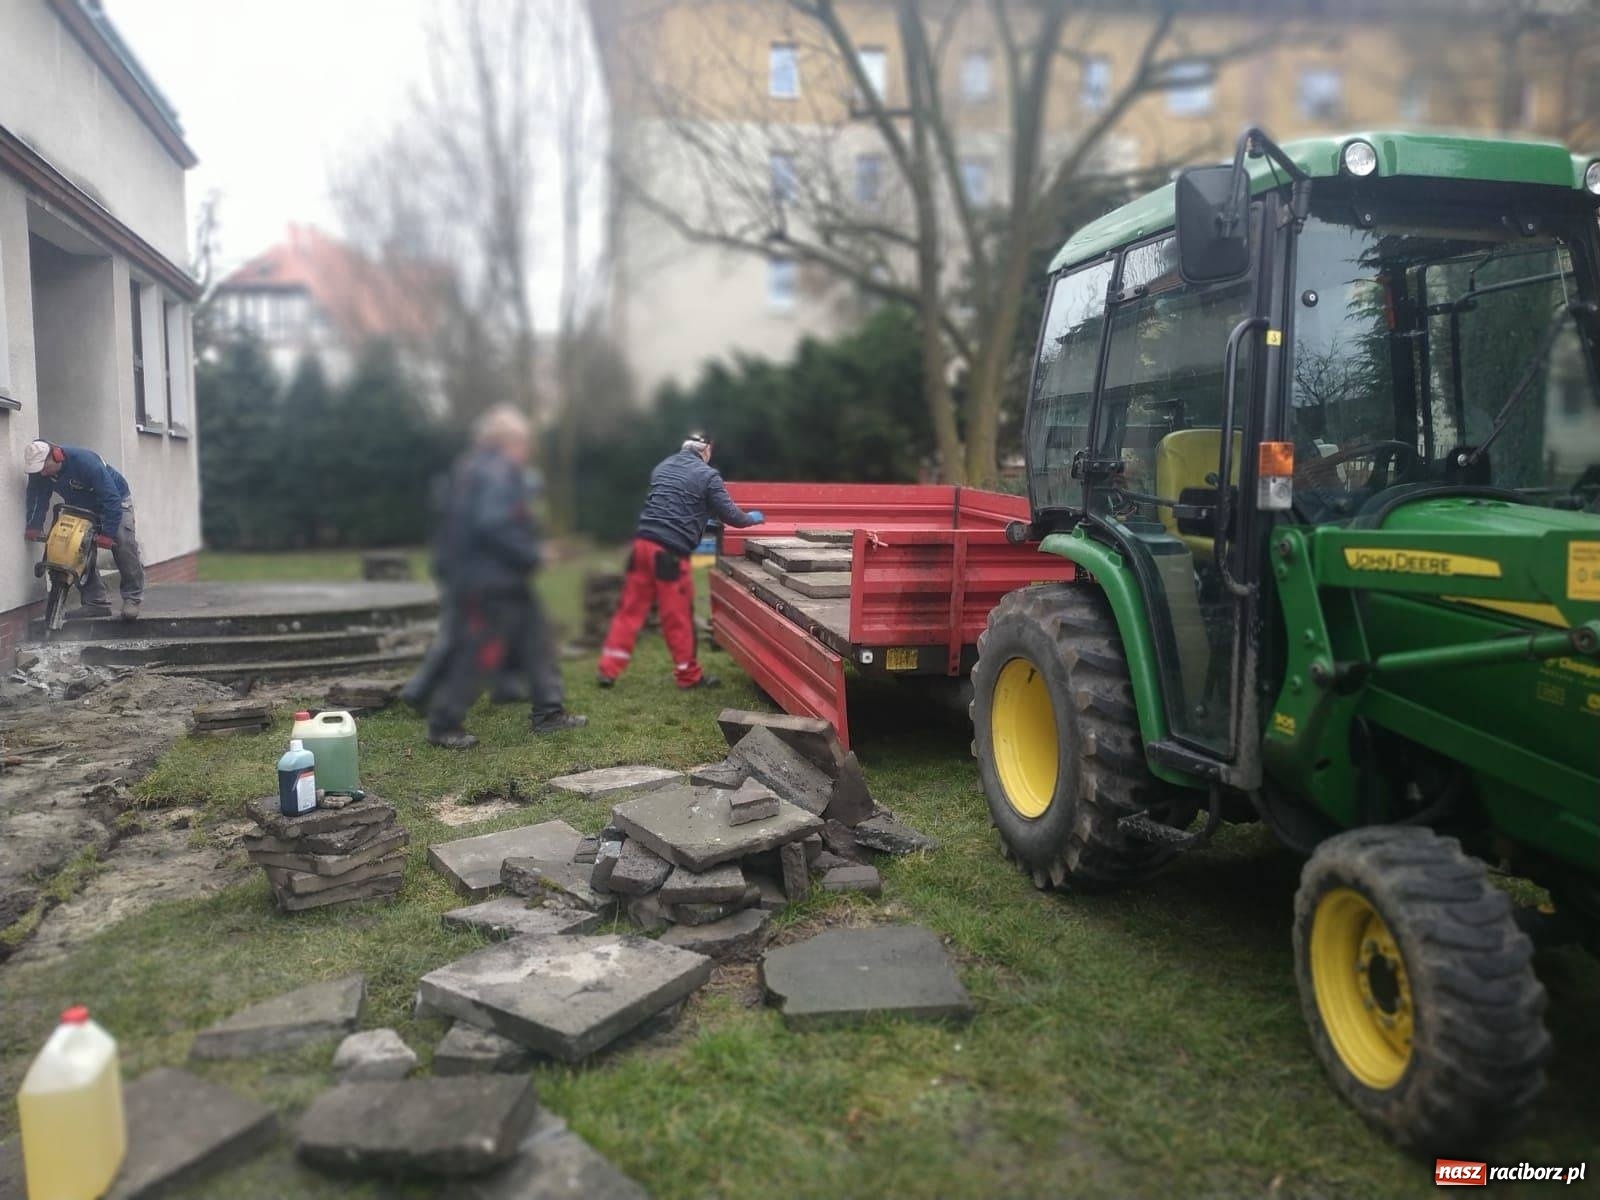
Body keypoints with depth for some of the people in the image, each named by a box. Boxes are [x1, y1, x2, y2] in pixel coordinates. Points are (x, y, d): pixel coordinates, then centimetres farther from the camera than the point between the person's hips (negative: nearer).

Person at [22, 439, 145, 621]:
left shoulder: (85, 461, -36)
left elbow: (111, 499, -35)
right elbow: (37, 497, -10)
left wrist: (108, 534, -34)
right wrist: (34, 527, -23)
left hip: (116, 501, -6)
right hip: (82, 509, 6)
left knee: (124, 548, -19)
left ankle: (132, 598, -12)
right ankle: (96, 602, -1)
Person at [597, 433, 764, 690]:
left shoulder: (662, 467, 20)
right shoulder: (707, 475, -1)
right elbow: (729, 515, 2)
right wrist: (751, 518, 23)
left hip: (642, 542, 6)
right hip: (669, 550, -6)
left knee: (631, 609, 10)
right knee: (678, 616, 4)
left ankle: (608, 669, 11)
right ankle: (689, 675, 16)